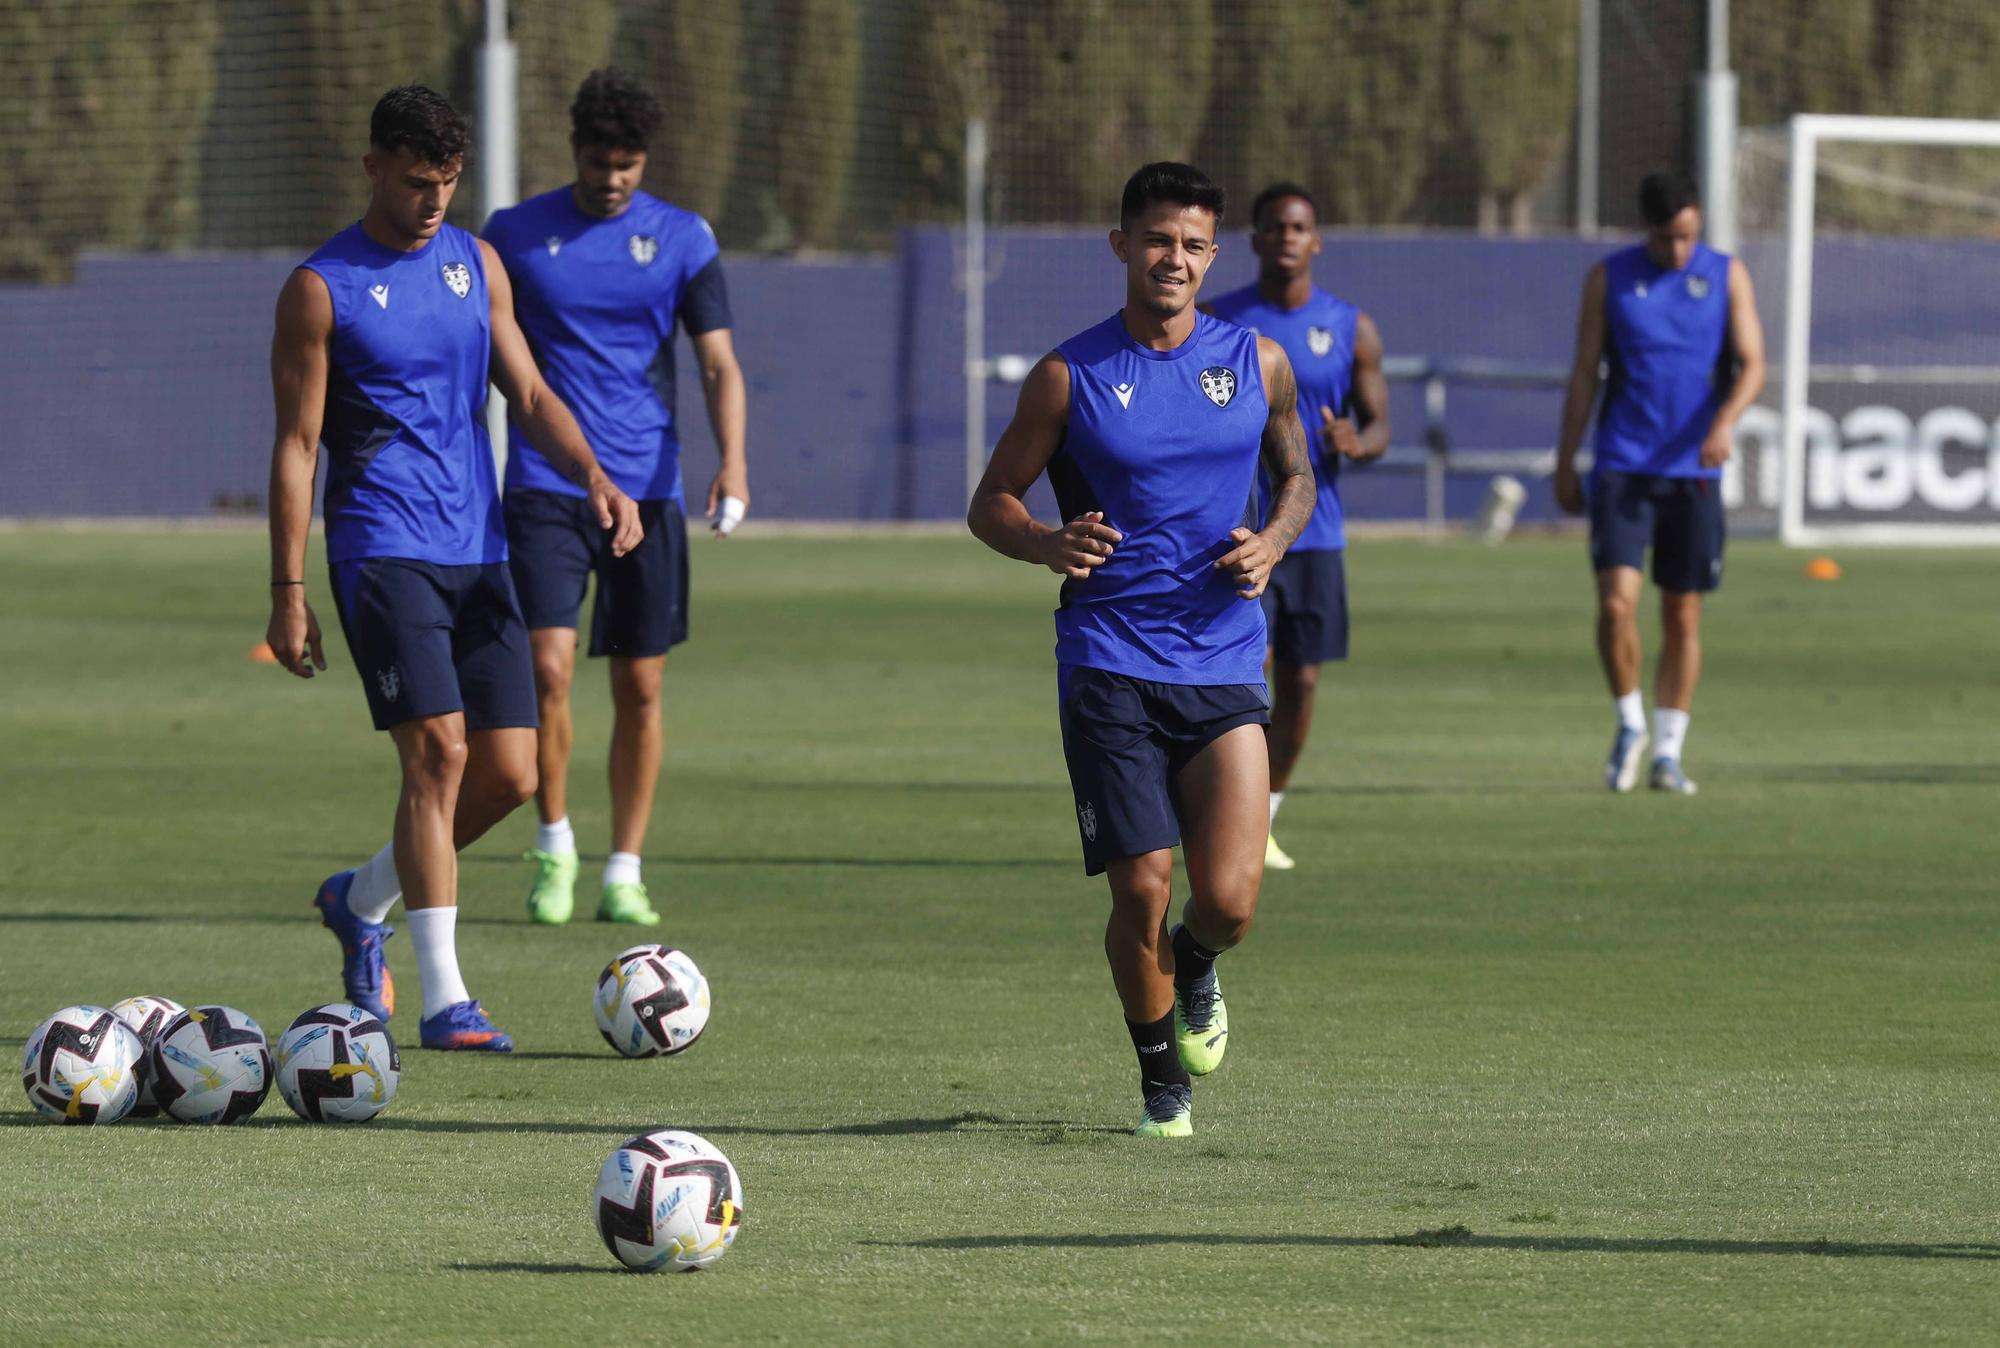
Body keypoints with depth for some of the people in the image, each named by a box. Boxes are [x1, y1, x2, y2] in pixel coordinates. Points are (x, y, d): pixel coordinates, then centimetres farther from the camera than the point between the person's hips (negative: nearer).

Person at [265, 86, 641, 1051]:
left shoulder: (475, 263, 13)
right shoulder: (322, 289, -3)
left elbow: (529, 393, 15)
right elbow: (295, 446, -4)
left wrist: (595, 476, -5)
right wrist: (287, 595, -7)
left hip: (478, 551, 6)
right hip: (383, 549, -6)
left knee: (509, 773, 1)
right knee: (438, 749, -18)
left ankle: (362, 900, 27)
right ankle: (443, 1001, -16)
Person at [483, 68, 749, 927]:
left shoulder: (681, 239, 4)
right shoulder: (516, 236, 3)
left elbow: (718, 362, 0)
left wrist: (732, 462, -15)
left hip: (647, 491, 1)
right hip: (545, 490, -1)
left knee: (640, 687, 3)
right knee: (548, 666, -15)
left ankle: (624, 872, 13)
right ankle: (554, 848, 4)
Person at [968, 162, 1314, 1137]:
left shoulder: (1257, 363, 7)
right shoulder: (1070, 376, 0)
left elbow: (1295, 477, 22)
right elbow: (990, 504, 5)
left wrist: (1272, 543, 0)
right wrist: (1048, 545, -17)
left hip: (1224, 664, 2)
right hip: (1109, 664, -2)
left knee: (1228, 899, -11)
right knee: (1142, 893, -8)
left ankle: (1194, 969, 27)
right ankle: (1162, 1080, 16)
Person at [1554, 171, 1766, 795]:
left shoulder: (1727, 276, 4)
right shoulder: (1609, 279, 4)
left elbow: (1752, 364, -2)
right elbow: (1584, 373, 7)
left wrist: (1725, 420, -21)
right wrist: (1565, 462, 5)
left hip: (1694, 471, 1)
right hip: (1622, 466, -1)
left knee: (1683, 615, 3)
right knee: (1616, 600, -14)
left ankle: (1668, 750, 13)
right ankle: (1630, 724, 7)